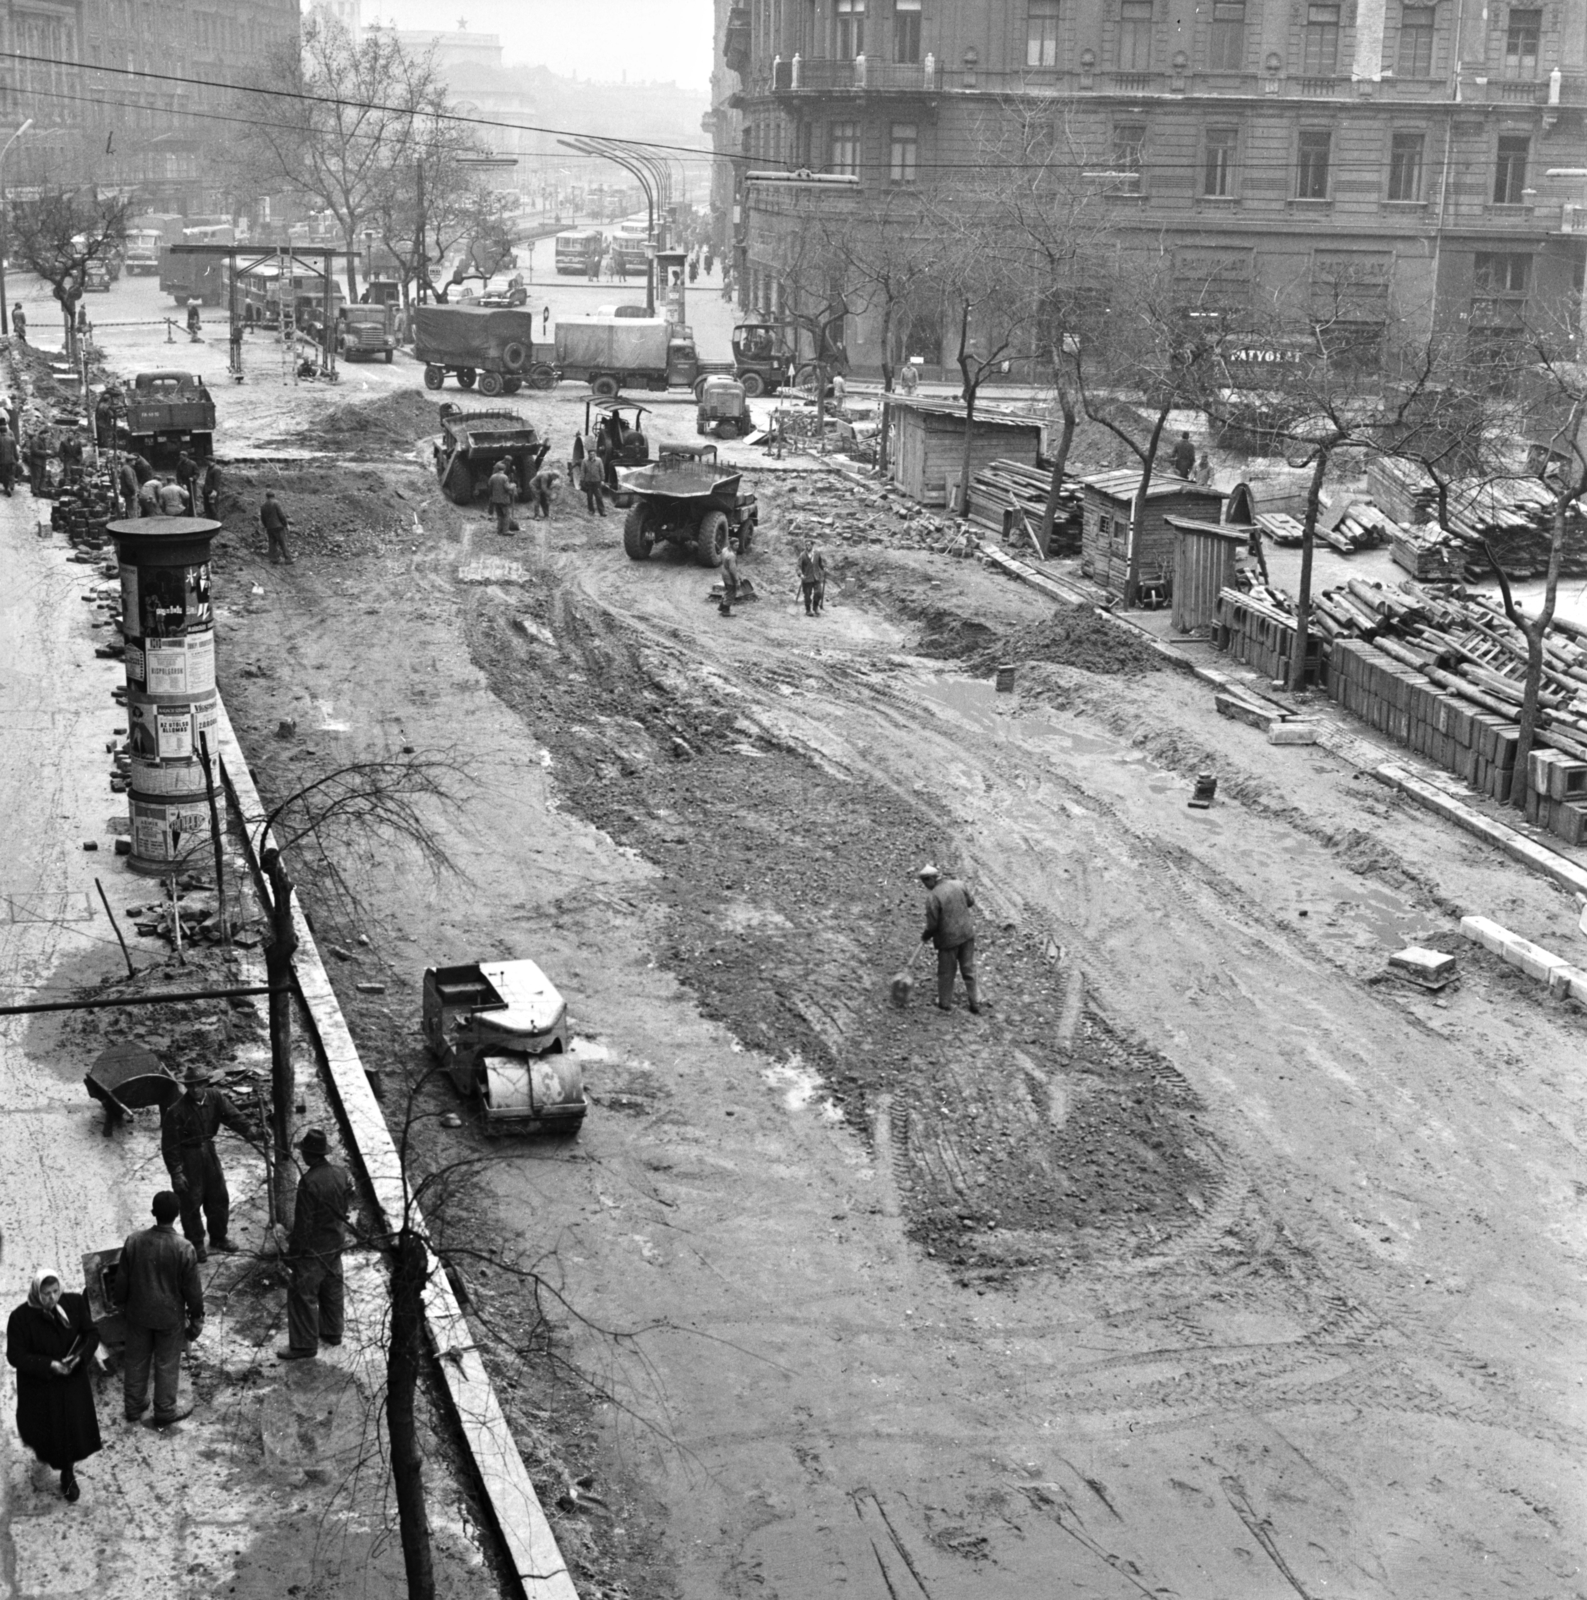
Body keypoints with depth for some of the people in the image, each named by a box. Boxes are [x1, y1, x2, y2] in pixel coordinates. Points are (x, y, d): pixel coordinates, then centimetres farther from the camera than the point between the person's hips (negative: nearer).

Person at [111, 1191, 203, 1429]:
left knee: (136, 1359, 20)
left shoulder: (134, 1241, -15)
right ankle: (164, 1411, 27)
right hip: (170, 1316, -3)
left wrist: (120, 1302, 14)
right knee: (167, 1364, 14)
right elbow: (192, 1289, -13)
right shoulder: (184, 1249, -23)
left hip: (138, 1313, 3)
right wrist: (197, 1315, 2)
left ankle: (133, 1406, 36)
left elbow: (121, 1278, -4)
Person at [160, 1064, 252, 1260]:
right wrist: (176, 1173, -16)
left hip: (208, 1151, 5)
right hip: (187, 1157, -5)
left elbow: (232, 1115, -13)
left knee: (219, 1197, 15)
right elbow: (170, 1144, -17)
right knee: (191, 1202, 3)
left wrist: (250, 1132, -30)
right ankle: (195, 1244, 20)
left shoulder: (214, 1098, -7)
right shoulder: (176, 1111, -21)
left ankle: (218, 1237, 34)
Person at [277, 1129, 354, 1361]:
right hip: (336, 1244, 8)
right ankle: (332, 1332, 37)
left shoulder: (308, 1182, -27)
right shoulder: (342, 1174, -5)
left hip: (313, 1249, -8)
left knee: (302, 1293, 5)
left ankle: (304, 1345, 11)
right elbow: (347, 1207, 7)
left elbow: (303, 1223, -22)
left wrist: (293, 1252, -11)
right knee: (332, 1288, 22)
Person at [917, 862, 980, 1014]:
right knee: (969, 969, 17)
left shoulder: (933, 896, -21)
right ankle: (975, 1003, 25)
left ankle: (945, 1004, 28)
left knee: (946, 972, 14)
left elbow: (932, 924, -16)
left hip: (948, 939, -5)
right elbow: (971, 901, 12)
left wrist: (925, 937, 3)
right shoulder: (959, 884, -5)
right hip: (967, 934, 5)